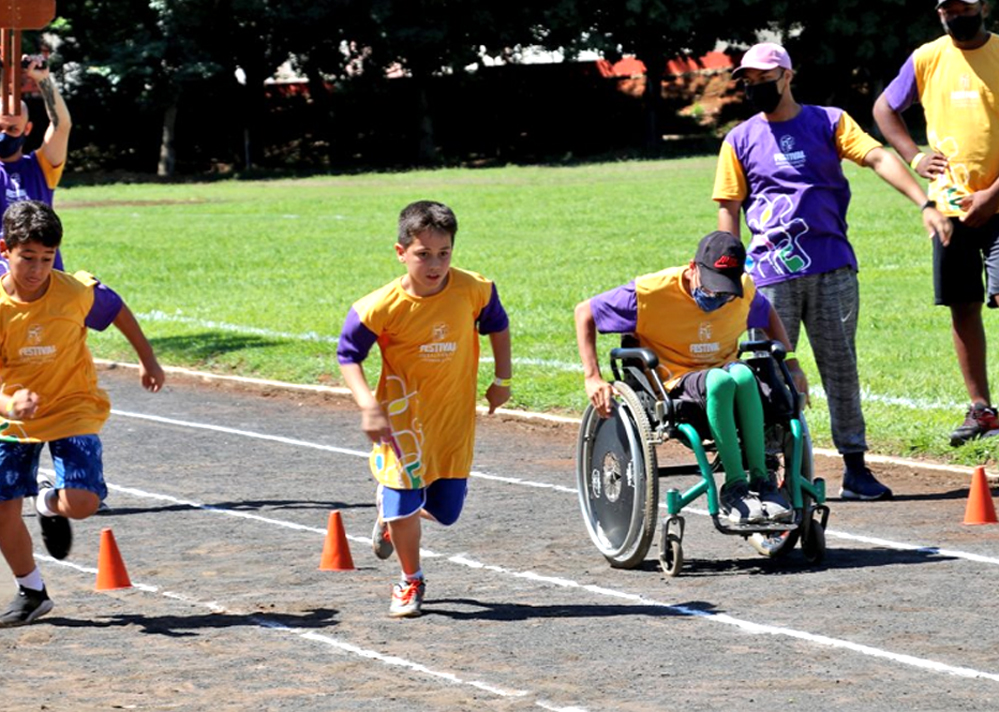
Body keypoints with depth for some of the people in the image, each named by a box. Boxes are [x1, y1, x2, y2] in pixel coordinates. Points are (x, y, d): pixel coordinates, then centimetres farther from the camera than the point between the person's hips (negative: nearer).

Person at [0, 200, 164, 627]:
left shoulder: (76, 293, -18)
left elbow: (117, 309, 5)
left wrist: (148, 360, 14)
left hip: (72, 409, -1)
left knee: (82, 503, -20)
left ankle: (52, 506, 19)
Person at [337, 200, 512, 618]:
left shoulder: (474, 291, -13)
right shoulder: (381, 307, -20)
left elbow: (498, 326, 8)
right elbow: (347, 355, -8)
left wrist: (502, 380, 9)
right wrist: (368, 405, -20)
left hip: (455, 416, 3)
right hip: (402, 414, -2)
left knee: (445, 512, 5)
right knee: (404, 504, -8)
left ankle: (392, 508, 40)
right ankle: (410, 583, 19)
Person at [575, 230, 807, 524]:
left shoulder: (744, 289, 1)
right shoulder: (653, 291, -12)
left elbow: (768, 315, 25)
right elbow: (585, 312, -5)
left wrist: (792, 365, 15)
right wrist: (592, 378, -12)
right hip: (675, 385, -3)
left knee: (742, 375, -36)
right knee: (720, 381, -39)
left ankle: (760, 481, -31)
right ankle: (734, 487, -35)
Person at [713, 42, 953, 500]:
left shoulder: (829, 122, 6)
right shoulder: (740, 141, 9)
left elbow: (878, 158, -5)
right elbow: (728, 208, 8)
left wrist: (925, 205, -19)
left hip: (832, 268, 0)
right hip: (771, 274, 0)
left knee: (841, 365, 3)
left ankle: (854, 466, 8)